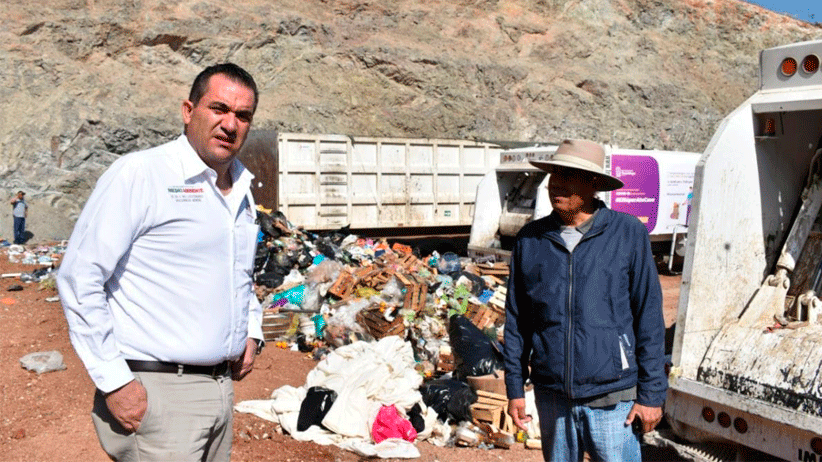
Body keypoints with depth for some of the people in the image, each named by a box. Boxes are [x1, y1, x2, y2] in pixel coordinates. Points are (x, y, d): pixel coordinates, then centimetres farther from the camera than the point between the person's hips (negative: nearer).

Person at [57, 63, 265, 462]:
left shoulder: (242, 192, 12)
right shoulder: (138, 174, -12)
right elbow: (79, 278, -15)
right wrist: (113, 381, -16)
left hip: (221, 385, 8)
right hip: (155, 391, -7)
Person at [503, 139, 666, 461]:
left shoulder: (629, 234, -4)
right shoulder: (530, 240, 3)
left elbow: (649, 318, -3)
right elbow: (516, 320, 8)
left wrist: (652, 393, -4)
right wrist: (515, 387, 7)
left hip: (611, 397, -3)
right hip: (552, 396, 3)